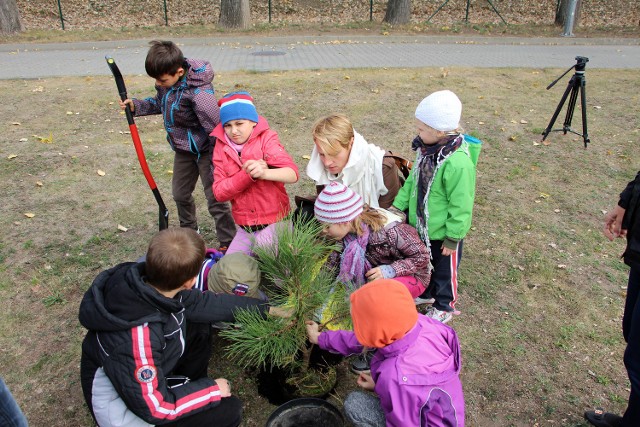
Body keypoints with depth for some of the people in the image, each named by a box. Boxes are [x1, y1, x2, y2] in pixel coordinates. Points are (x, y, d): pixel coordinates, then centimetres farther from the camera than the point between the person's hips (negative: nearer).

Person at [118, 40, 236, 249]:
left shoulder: (198, 93, -33)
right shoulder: (166, 81, -8)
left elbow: (216, 130, -29)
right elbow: (160, 103, 14)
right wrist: (136, 105, -3)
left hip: (205, 151, -9)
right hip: (183, 149, 9)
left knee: (215, 200, -1)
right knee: (180, 194, 23)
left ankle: (228, 245, 15)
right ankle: (189, 230, 48)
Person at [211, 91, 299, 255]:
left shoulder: (265, 139, -10)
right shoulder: (221, 148, 0)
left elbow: (292, 174, -23)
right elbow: (219, 192, -9)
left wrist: (264, 173, -43)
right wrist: (247, 174, -25)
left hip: (274, 225, -4)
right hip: (245, 229, 5)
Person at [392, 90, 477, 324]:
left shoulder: (458, 163, -33)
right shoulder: (427, 148, -6)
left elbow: (460, 206, -25)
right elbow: (413, 181, 8)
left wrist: (452, 239, -17)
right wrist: (397, 205, 5)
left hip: (442, 233, -8)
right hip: (420, 225, 8)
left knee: (444, 271, 18)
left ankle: (444, 307, 42)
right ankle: (425, 293, 55)